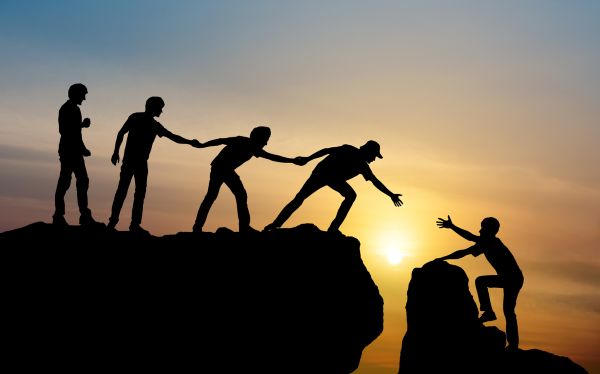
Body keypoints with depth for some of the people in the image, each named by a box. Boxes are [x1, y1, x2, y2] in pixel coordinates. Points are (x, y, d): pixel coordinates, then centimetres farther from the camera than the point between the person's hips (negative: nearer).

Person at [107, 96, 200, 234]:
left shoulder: (155, 125, 15)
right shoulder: (135, 118, 1)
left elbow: (173, 137, 18)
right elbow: (121, 133, -1)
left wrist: (189, 142, 10)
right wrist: (116, 152, -10)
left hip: (142, 162, 6)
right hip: (129, 160, -6)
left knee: (140, 193, 0)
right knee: (122, 190, -11)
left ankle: (135, 224, 1)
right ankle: (113, 220, -10)